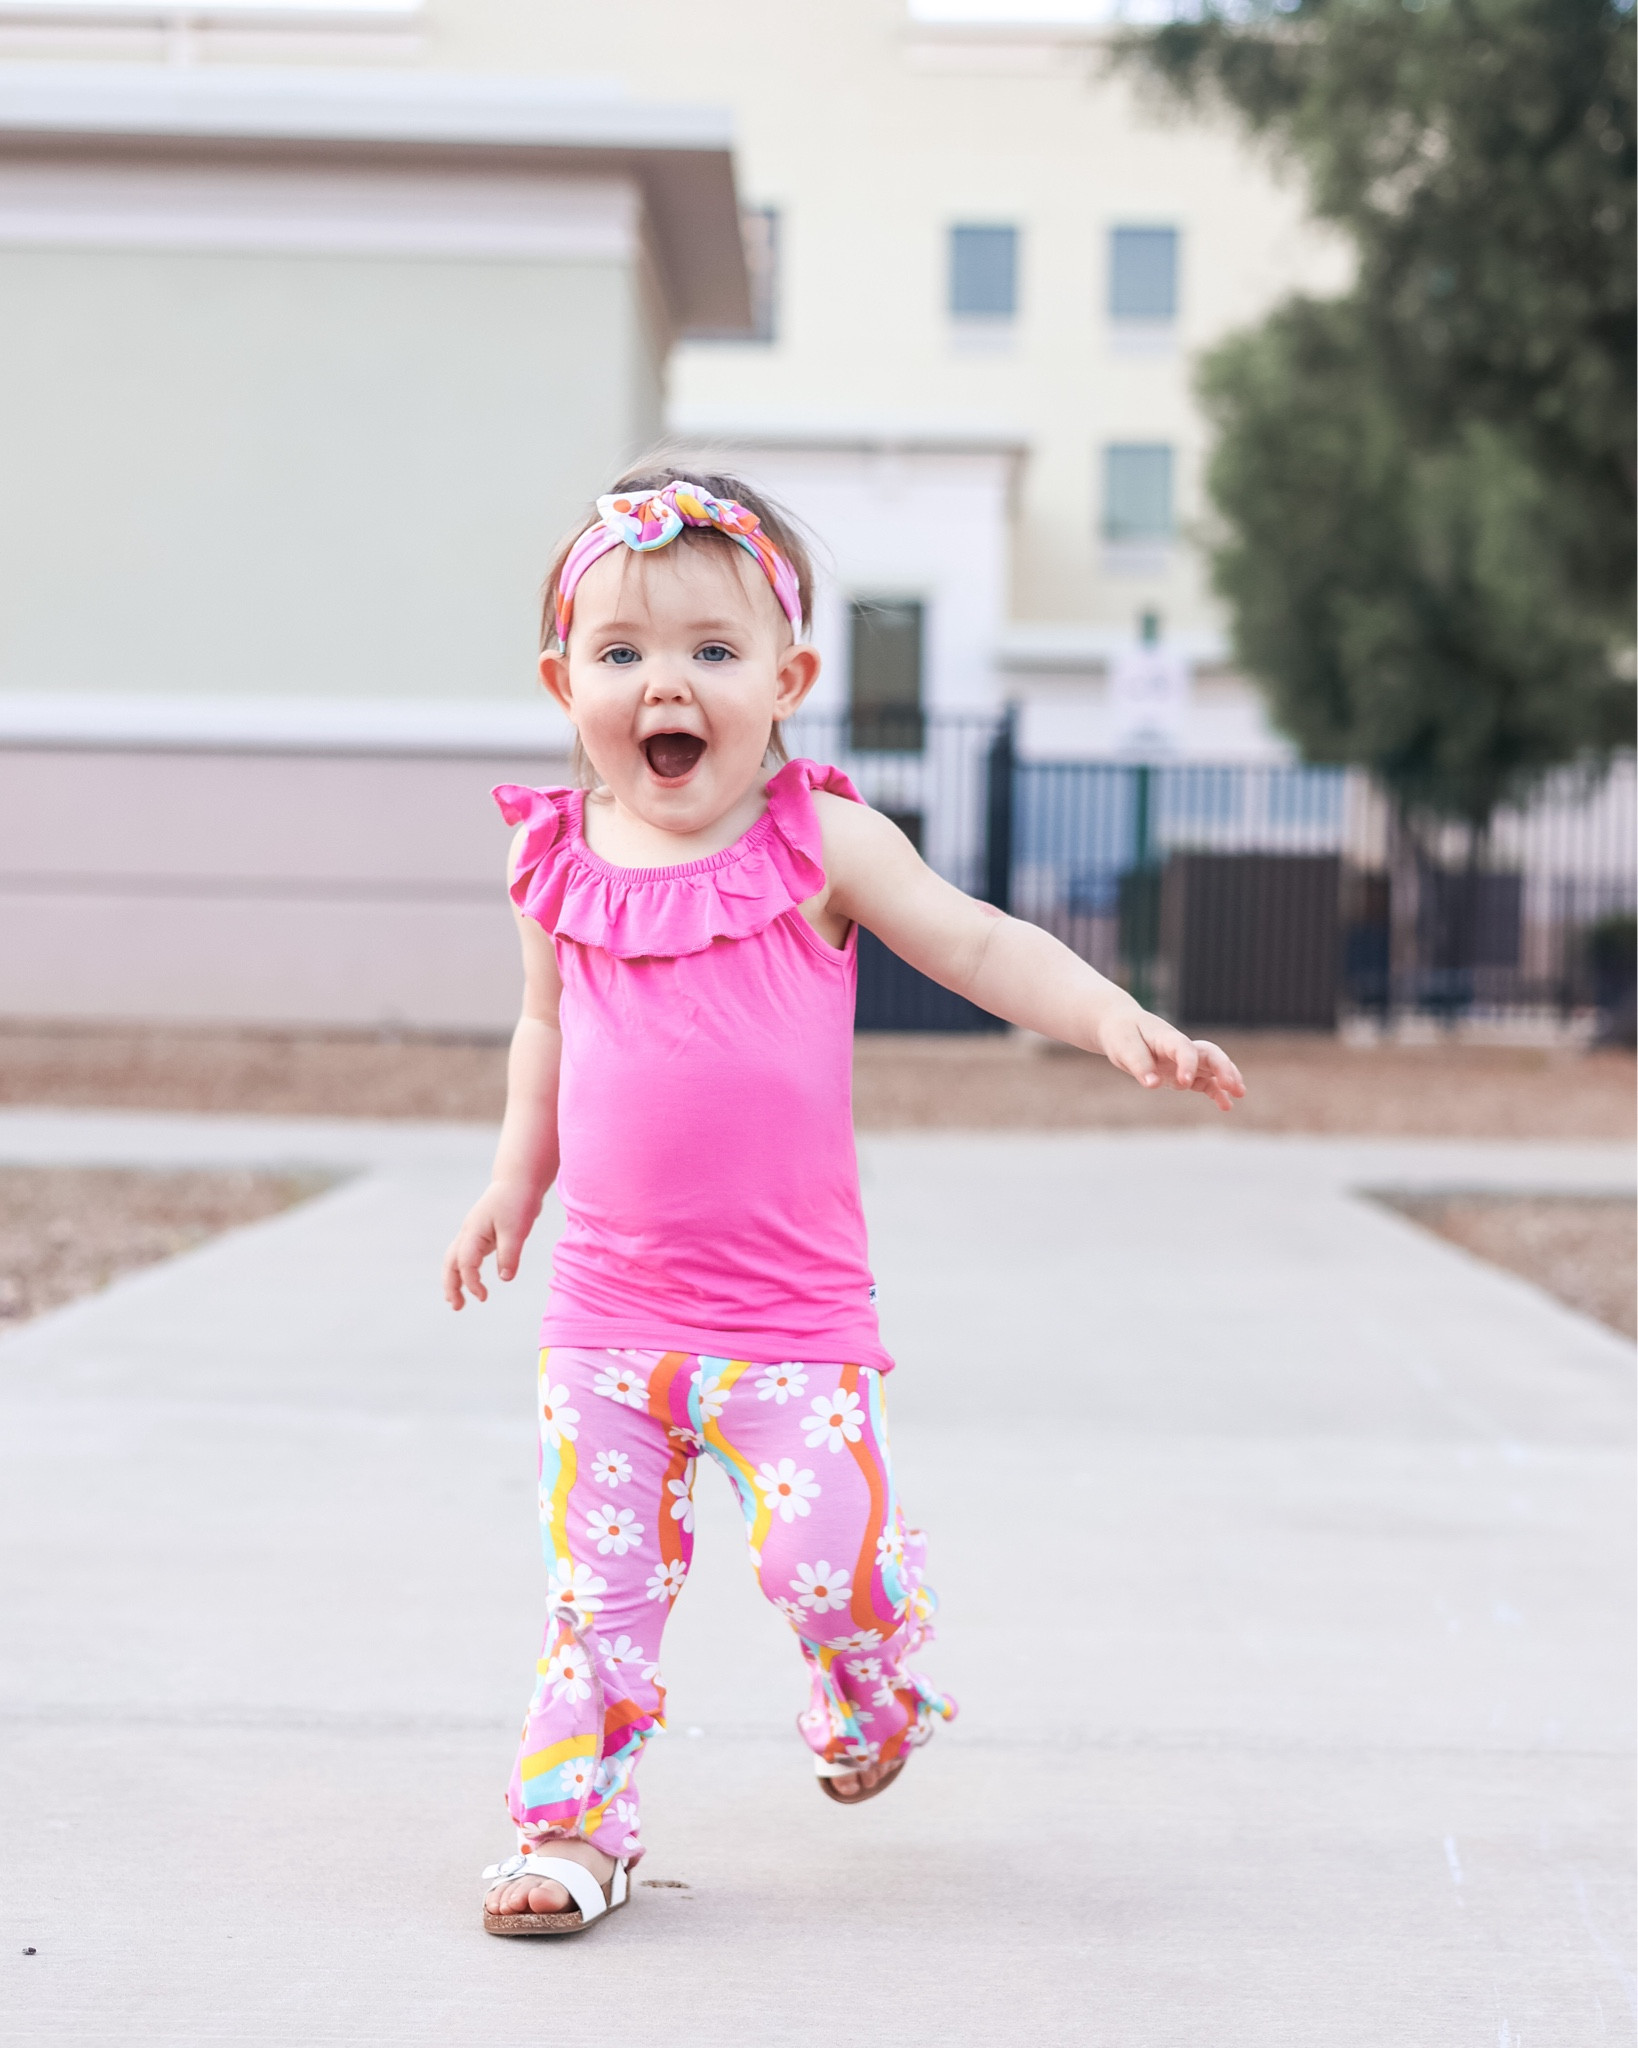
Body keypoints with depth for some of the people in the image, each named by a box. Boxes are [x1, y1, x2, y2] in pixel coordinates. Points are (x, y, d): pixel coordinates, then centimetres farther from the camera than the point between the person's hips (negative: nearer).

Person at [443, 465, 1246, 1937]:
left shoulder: (821, 844, -6)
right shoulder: (563, 863, 3)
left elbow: (978, 944, -4)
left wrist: (1116, 1019, -18)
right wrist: (514, 1187, 19)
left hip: (794, 1312, -2)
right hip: (607, 1307, 3)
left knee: (829, 1552, -9)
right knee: (601, 1581, 4)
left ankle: (876, 1689, 25)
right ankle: (575, 1827, 17)